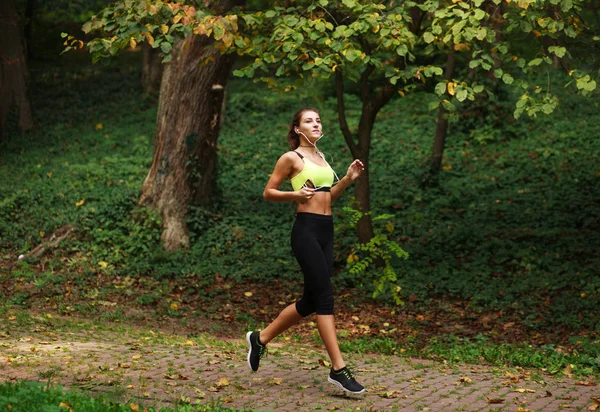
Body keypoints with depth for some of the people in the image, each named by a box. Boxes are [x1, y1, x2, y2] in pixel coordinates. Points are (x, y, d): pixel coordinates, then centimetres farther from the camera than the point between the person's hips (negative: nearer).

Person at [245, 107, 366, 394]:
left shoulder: (321, 157, 18)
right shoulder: (291, 158, -4)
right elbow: (268, 192, -2)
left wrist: (348, 179, 11)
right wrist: (295, 194, -18)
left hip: (326, 231, 8)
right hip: (306, 230, -8)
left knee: (311, 300, 10)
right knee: (325, 296, -12)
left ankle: (261, 338, 27)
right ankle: (338, 369, -12)